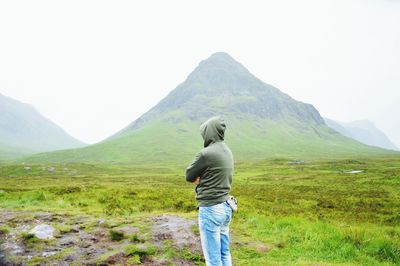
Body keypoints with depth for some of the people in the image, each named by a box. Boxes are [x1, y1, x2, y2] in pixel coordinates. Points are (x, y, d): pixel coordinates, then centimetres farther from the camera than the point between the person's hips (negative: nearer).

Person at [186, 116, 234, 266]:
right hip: (225, 207, 9)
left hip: (210, 209, -9)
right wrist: (202, 178, -1)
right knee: (224, 253, 17)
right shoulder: (227, 151, 8)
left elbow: (189, 176, -7)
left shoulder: (206, 153, -18)